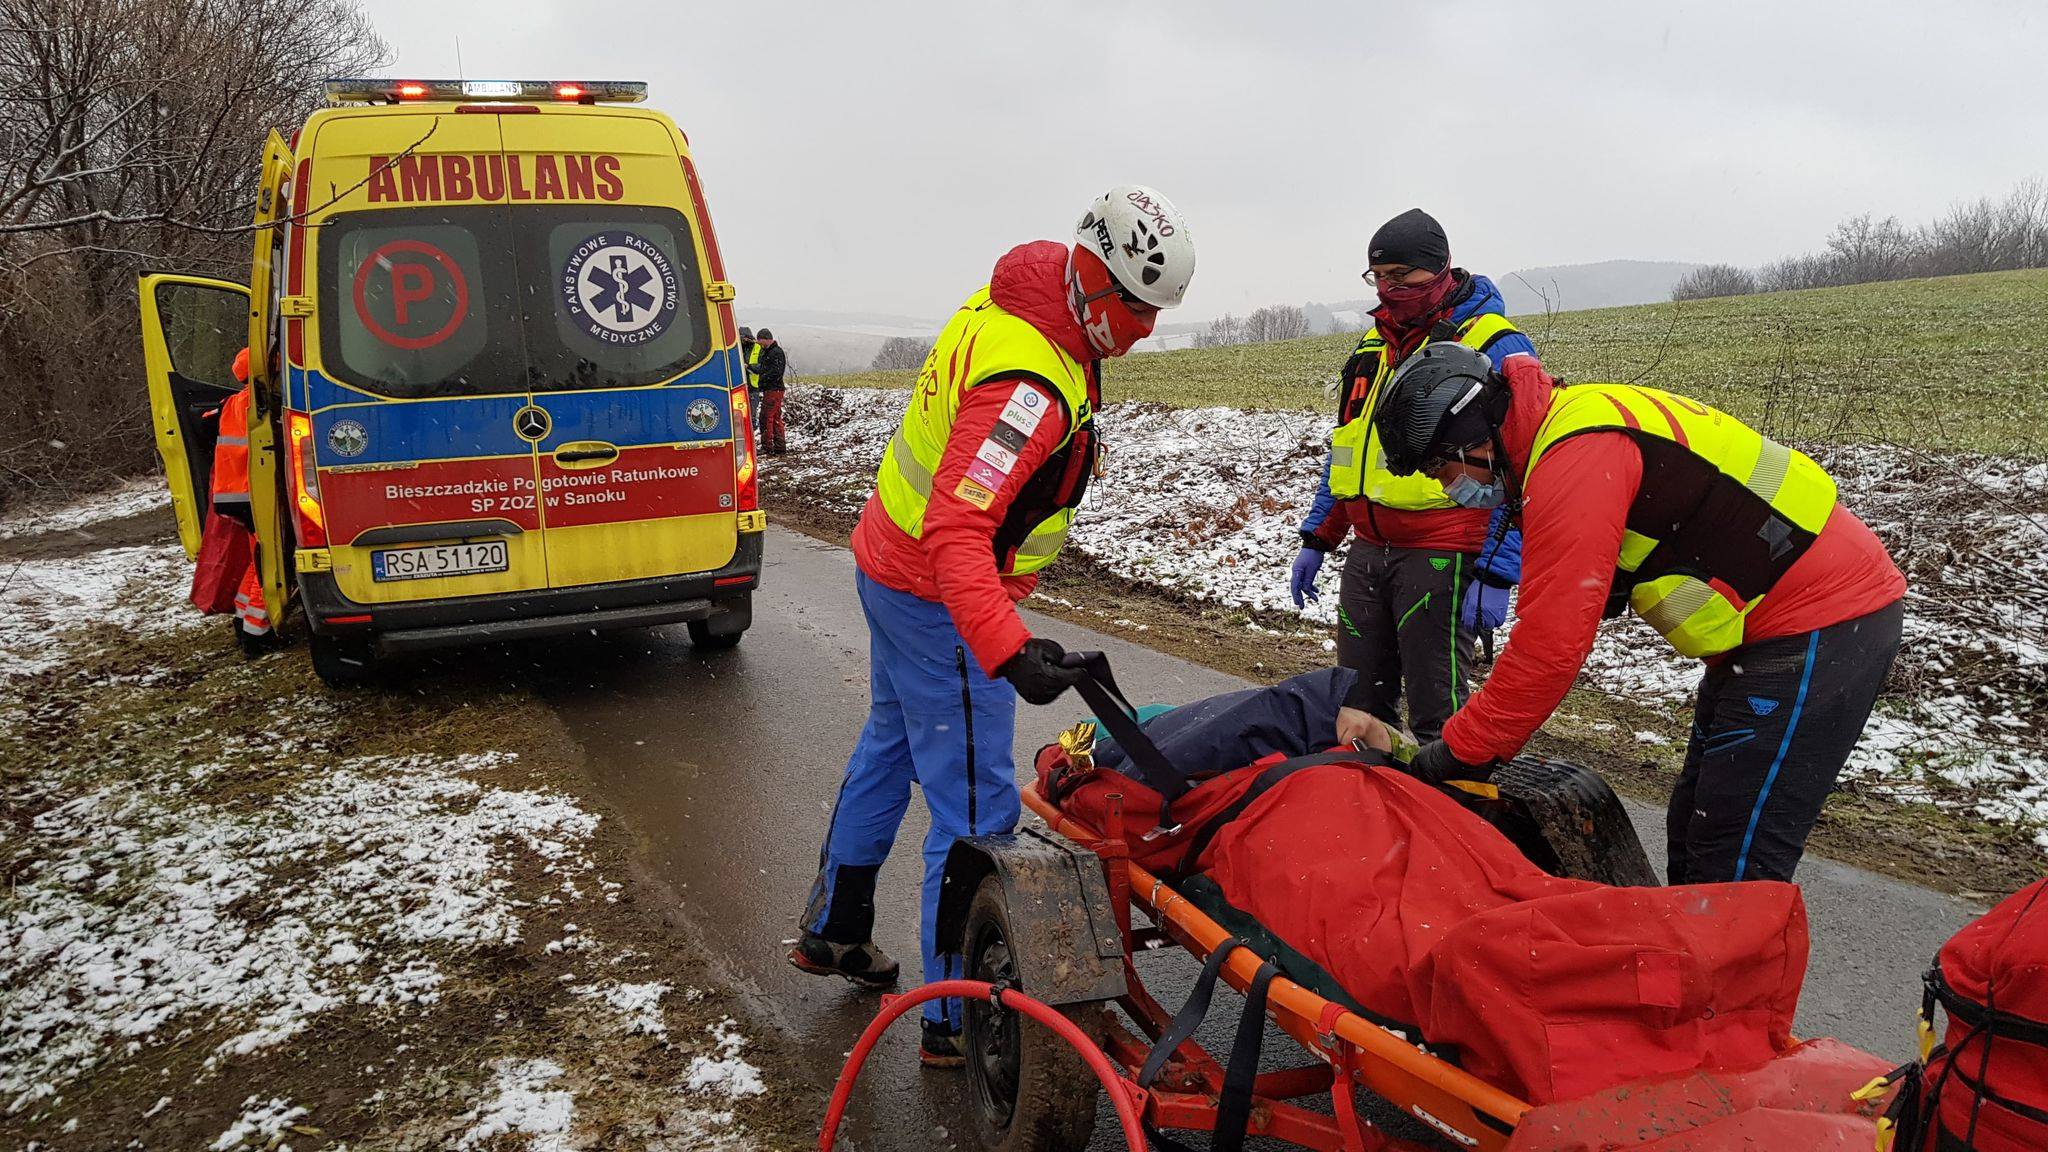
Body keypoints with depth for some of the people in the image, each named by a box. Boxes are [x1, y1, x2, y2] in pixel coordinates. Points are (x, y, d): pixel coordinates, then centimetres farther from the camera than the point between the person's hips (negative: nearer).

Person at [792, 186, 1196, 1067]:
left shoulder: (1009, 303, 0)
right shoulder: (1030, 387, -31)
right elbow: (957, 533, -39)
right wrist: (1006, 651, -49)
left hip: (893, 561, 11)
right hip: (940, 598, -11)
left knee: (891, 746, 26)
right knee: (975, 806, -2)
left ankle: (834, 931, 44)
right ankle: (956, 1018, 9)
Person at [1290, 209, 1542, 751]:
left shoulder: (1496, 349, -8)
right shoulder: (1372, 345, 16)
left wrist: (1495, 577, -18)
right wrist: (1315, 539, 18)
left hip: (1441, 558, -7)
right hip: (1367, 550, 7)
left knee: (1436, 718, -2)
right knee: (1357, 709, 14)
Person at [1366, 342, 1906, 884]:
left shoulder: (1576, 458, -23)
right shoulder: (1569, 427, 9)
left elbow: (1552, 641, -26)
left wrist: (1460, 749, -16)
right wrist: (1477, 734, 6)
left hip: (1819, 631, -11)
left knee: (1733, 870, -8)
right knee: (1695, 830, 16)